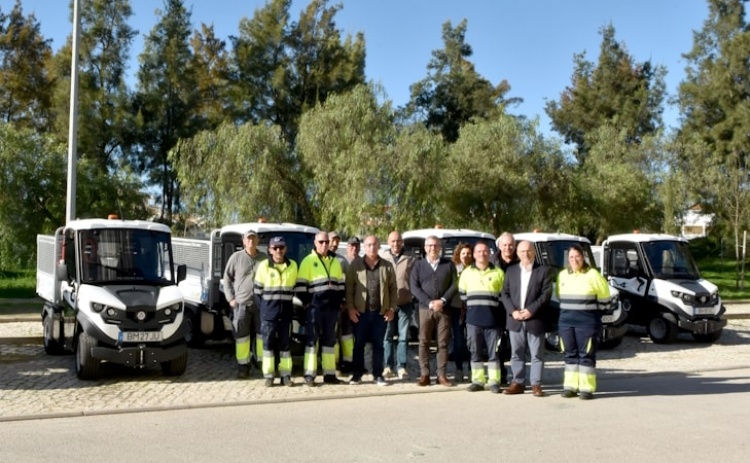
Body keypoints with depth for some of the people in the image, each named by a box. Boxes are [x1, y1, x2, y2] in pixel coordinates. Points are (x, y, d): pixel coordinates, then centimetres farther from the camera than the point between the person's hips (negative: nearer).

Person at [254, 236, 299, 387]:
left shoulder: (292, 266, 5)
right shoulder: (264, 266, -1)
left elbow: (295, 288, 11)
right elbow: (258, 290, 3)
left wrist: (290, 305, 4)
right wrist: (264, 307, 0)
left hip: (286, 311, 2)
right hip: (268, 311, -2)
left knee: (285, 343, 5)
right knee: (268, 342, 1)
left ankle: (286, 375, 10)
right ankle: (268, 376, 5)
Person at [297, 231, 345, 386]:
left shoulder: (335, 262, 16)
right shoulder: (308, 261, -1)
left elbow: (340, 284, 20)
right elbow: (301, 285, -4)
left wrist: (340, 302, 13)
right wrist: (306, 302, -7)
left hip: (332, 307, 5)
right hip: (314, 306, -5)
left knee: (330, 339, 8)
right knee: (312, 339, -3)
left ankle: (329, 374, 13)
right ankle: (309, 374, -1)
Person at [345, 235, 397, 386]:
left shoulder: (387, 266, 6)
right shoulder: (356, 264, 2)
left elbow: (393, 288, 6)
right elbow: (349, 287, 1)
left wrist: (392, 308, -1)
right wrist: (350, 308, -6)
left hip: (381, 312, 1)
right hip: (360, 311, -1)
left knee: (378, 345, 7)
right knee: (359, 344, 5)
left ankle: (378, 375, 15)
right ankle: (357, 374, 15)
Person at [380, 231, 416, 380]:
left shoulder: (410, 259, 7)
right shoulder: (382, 258, 6)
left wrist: (413, 296, -8)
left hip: (405, 303, 0)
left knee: (403, 337, 2)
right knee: (387, 336, 2)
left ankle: (401, 367, 6)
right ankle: (388, 366, 6)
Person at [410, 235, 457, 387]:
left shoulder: (449, 264, 9)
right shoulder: (419, 265, 8)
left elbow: (454, 285, 3)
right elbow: (414, 287, -1)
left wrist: (442, 301, -11)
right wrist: (430, 302, -11)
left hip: (444, 309, 0)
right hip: (425, 309, 0)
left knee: (443, 343, 1)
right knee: (424, 342, 0)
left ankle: (442, 375, 6)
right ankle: (424, 375, 4)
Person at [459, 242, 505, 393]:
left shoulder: (498, 273, 6)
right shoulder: (466, 273, 11)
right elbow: (462, 295, 16)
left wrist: (497, 311, 1)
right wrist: (471, 307, 12)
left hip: (493, 319, -2)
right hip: (473, 319, 2)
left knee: (493, 351, -1)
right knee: (475, 351, 5)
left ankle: (494, 381, 5)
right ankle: (478, 380, 12)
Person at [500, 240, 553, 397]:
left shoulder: (543, 270, 1)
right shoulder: (511, 270, 11)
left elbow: (546, 294, -7)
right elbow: (505, 293, 7)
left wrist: (531, 310, -15)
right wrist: (512, 311, -8)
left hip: (535, 319, -3)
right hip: (515, 319, 3)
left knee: (536, 354, 2)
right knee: (516, 353, 8)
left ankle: (536, 385, 8)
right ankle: (518, 383, 16)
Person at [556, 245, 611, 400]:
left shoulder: (593, 275, -5)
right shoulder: (562, 275, 9)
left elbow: (604, 296, 1)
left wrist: (593, 310, 3)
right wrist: (569, 309, 12)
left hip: (587, 321, -5)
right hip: (566, 321, 5)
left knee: (586, 355, -2)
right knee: (570, 354, 8)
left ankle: (587, 388, 1)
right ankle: (570, 386, 13)